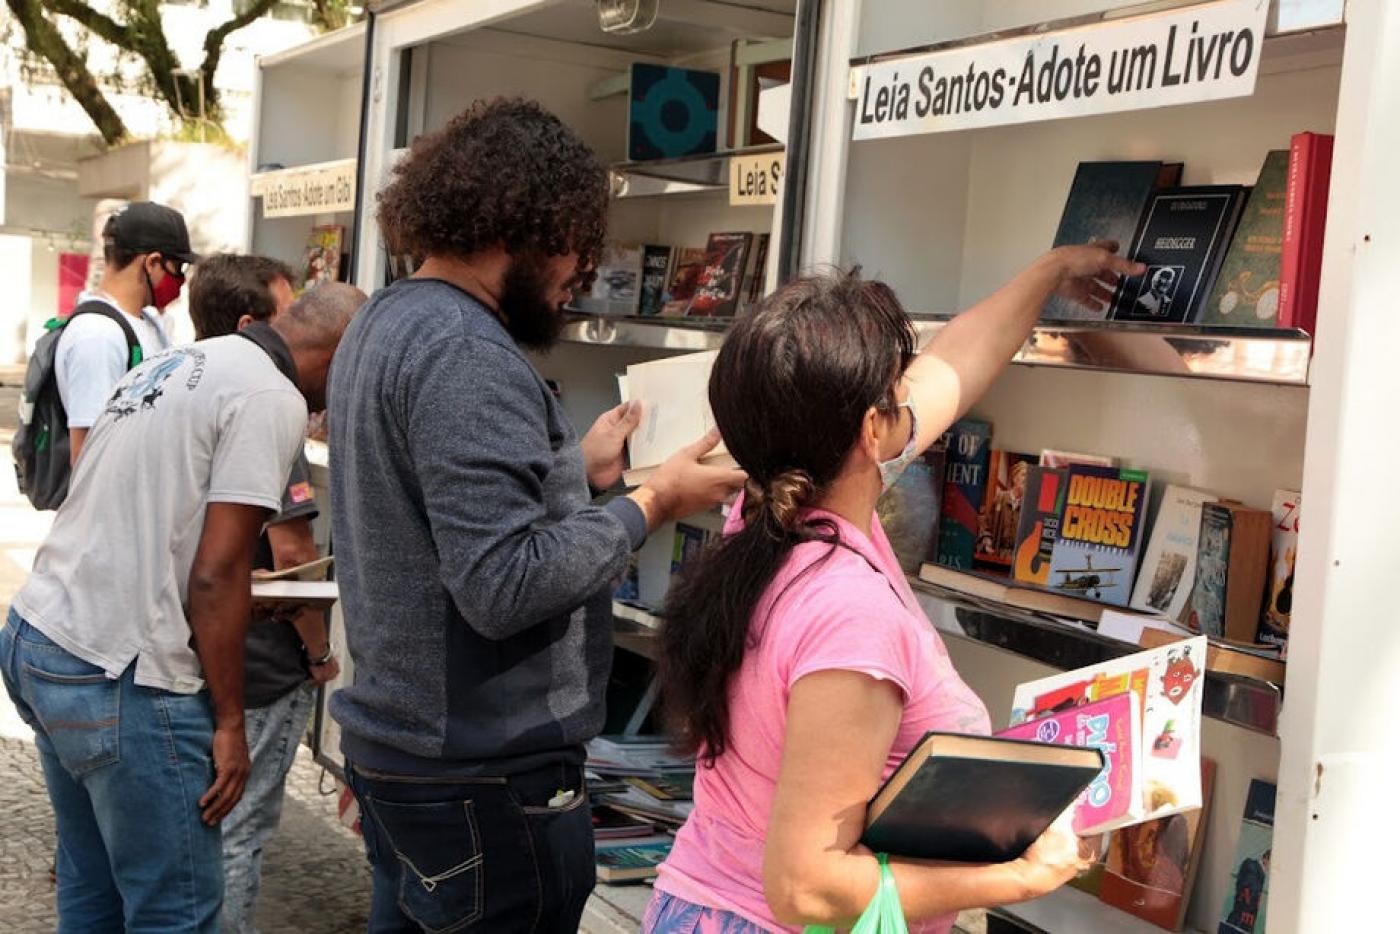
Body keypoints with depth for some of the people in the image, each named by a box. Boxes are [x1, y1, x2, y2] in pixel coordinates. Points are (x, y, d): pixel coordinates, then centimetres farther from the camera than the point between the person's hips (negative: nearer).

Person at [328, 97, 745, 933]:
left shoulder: (386, 323, 11)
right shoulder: (464, 353, -21)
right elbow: (504, 586, -27)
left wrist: (578, 469, 13)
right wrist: (651, 505, -17)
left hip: (395, 738, 10)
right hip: (484, 771, -10)